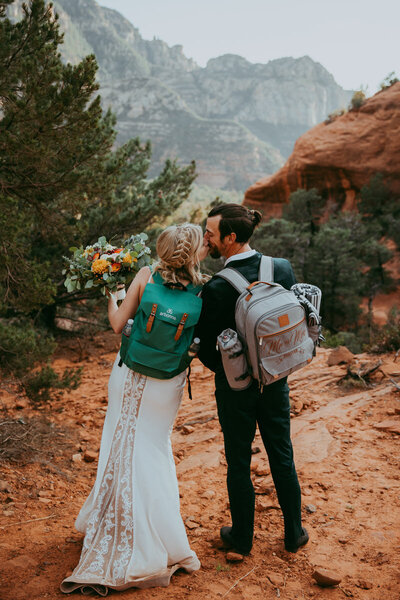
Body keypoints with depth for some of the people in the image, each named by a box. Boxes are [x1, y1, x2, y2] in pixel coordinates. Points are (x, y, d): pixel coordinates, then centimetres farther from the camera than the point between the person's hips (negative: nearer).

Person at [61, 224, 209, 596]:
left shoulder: (146, 275, -10)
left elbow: (118, 324, -6)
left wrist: (110, 295, 11)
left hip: (130, 375, 0)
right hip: (168, 381, 0)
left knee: (124, 448, 15)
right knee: (153, 449, 19)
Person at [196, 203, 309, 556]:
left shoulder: (217, 288, -25)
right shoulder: (283, 268, -11)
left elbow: (207, 351, -15)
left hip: (235, 387, -4)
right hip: (275, 381, 4)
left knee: (239, 463, 14)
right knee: (282, 457, 19)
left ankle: (242, 537, 31)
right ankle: (294, 534, 35)